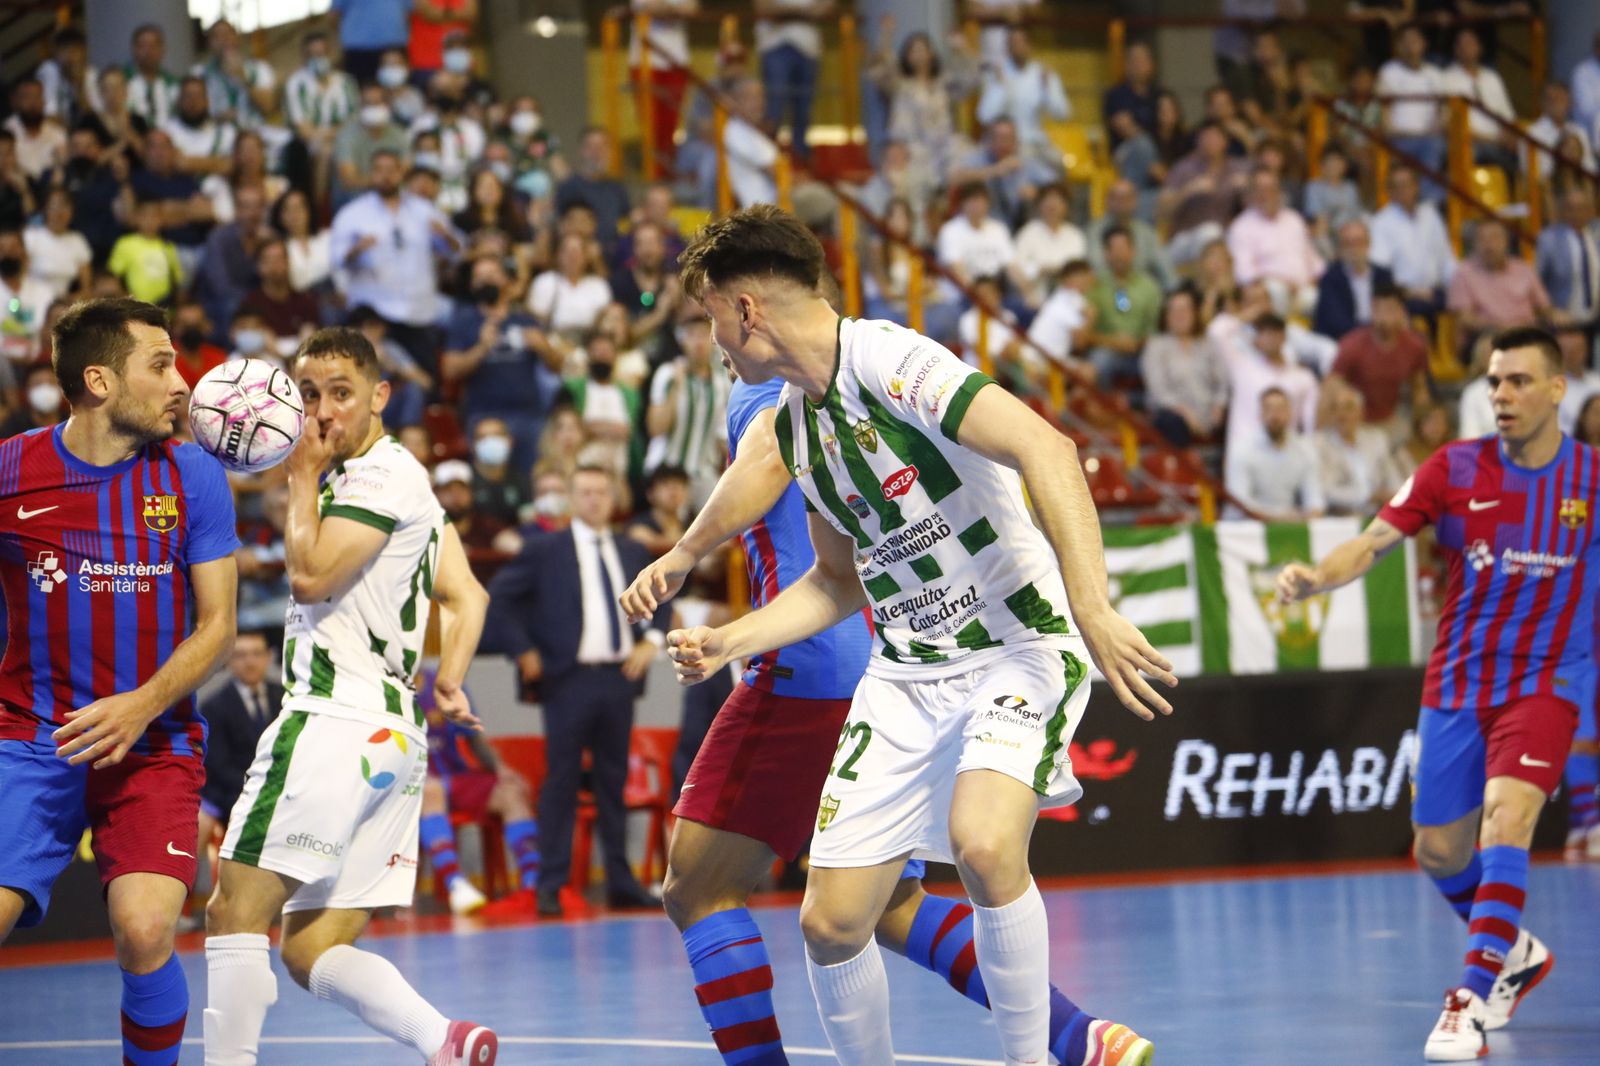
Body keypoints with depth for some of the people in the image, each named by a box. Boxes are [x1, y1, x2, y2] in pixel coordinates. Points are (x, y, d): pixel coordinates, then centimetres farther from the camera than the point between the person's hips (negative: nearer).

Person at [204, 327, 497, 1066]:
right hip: (393, 734, 10)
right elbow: (466, 596, 26)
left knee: (236, 909, -10)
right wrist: (450, 677, 13)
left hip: (339, 721, -10)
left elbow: (311, 575, -16)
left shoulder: (382, 472, -7)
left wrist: (303, 477, -5)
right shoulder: (399, 477, 25)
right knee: (312, 953, 5)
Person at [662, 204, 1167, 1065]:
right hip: (904, 675, 8)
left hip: (1016, 652, -8)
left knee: (982, 843, -34)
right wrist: (727, 644, 13)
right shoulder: (793, 421, 11)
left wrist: (1094, 612, -37)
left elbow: (1045, 450, -29)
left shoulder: (890, 362, -17)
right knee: (831, 922, -1)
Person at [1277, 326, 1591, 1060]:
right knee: (1440, 853, 10)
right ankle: (1513, 952, 39)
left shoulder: (1588, 479, -5)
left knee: (1505, 818, -25)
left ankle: (1471, 1000, -23)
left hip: (1546, 680, -3)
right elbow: (1372, 544, -10)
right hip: (1458, 682, 3)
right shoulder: (1455, 469, -6)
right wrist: (1314, 578, -28)